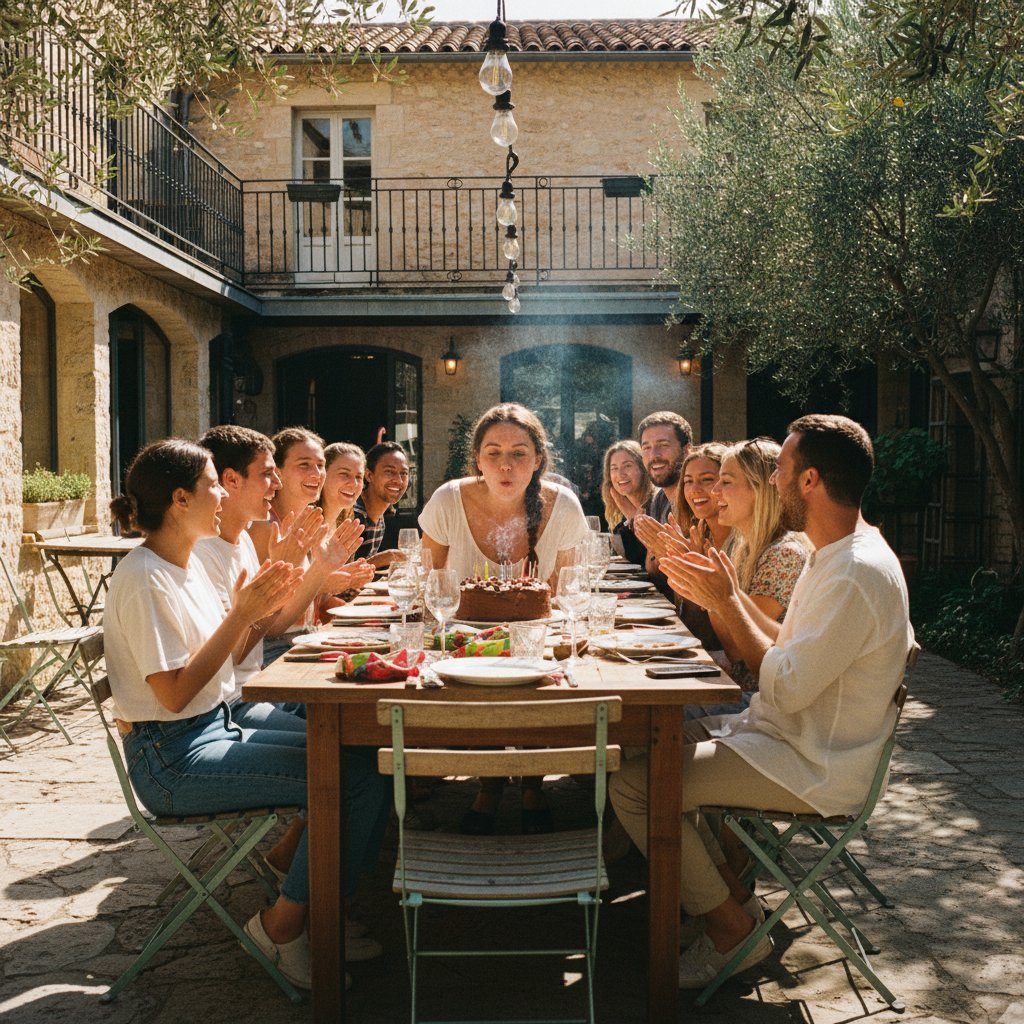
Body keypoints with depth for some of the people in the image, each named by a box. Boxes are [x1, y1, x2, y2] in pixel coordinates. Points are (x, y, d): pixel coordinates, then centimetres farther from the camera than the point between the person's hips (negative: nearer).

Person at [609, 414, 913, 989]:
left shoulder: (859, 574, -24)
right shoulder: (839, 555, 9)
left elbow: (786, 689, -24)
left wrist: (727, 602, -17)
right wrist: (728, 592, 6)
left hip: (813, 768, -11)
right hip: (792, 737, 11)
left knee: (632, 783, -18)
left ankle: (733, 927, 0)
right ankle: (734, 891, 16)